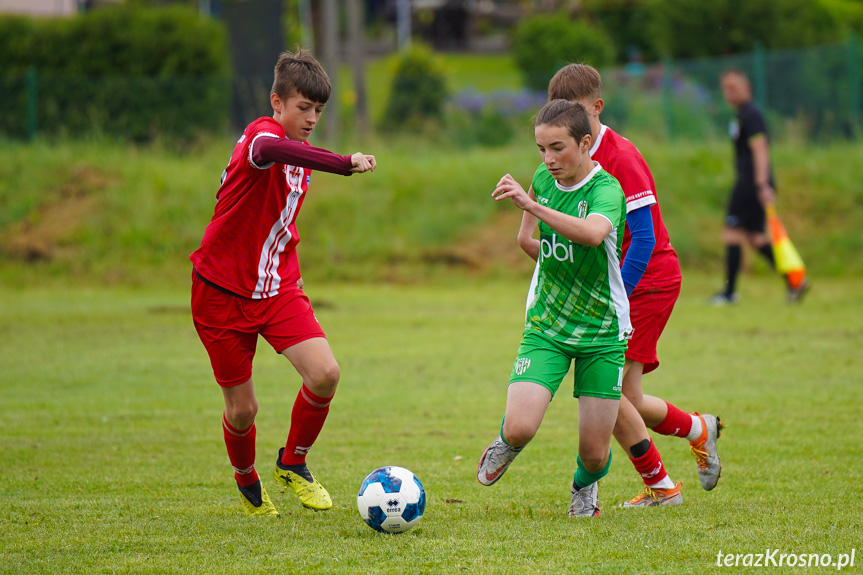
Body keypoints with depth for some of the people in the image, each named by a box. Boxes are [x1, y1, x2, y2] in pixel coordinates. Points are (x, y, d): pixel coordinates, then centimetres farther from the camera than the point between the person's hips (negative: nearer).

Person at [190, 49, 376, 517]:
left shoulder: (301, 153, 8)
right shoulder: (261, 134, -19)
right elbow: (267, 151, -47)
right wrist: (344, 163, -55)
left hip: (277, 289, 6)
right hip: (223, 292, -6)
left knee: (325, 374, -15)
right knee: (242, 408, 1)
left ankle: (293, 464, 9)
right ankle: (247, 485, 32)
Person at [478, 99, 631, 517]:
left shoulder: (606, 190, -18)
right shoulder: (544, 178, 0)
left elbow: (592, 233, -42)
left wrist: (532, 207, -50)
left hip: (602, 332, -3)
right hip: (545, 327, 3)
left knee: (594, 453, -1)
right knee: (520, 428, -18)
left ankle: (585, 486, 36)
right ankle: (507, 444, 19)